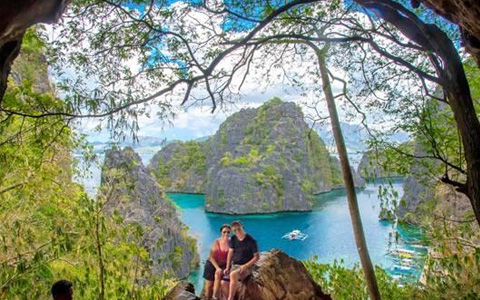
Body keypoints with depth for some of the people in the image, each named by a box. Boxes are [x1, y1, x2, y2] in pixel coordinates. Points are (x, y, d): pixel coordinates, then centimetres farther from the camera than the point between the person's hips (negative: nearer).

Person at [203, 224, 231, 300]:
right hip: (212, 264, 1)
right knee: (209, 285, -3)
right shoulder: (216, 242, -7)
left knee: (218, 275, -29)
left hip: (223, 265, -1)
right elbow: (211, 257, -9)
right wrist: (217, 268, -19)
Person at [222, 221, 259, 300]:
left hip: (246, 267, -6)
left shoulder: (251, 241, -14)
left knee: (233, 275, -35)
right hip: (234, 265, 6)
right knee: (224, 283, -14)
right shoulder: (233, 239, 3)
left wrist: (245, 266, -18)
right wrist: (227, 268, 0)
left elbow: (257, 257, -11)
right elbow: (230, 253, 8)